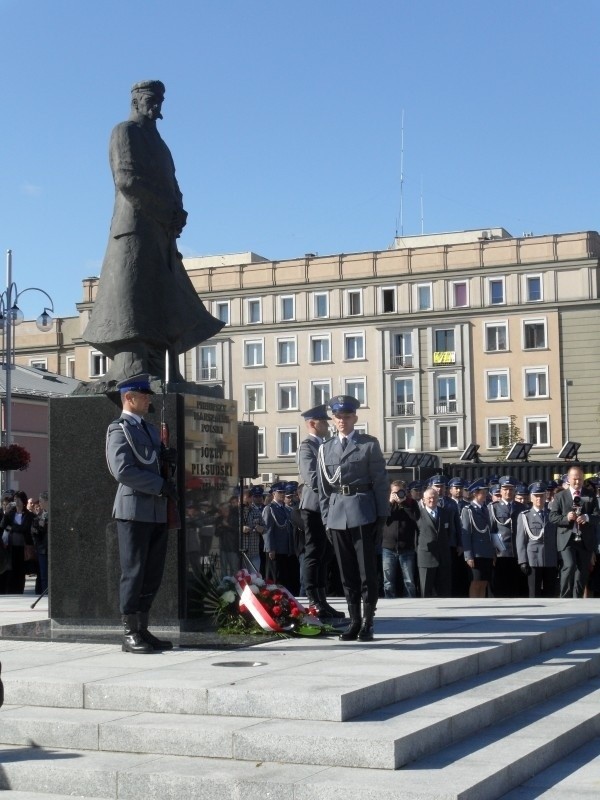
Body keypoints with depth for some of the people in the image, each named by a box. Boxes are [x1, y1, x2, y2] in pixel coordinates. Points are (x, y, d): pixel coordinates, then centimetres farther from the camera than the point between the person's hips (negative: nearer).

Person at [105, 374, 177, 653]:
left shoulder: (150, 429, 20)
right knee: (133, 572, -4)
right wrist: (161, 485, -16)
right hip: (134, 510, -8)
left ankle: (142, 630, 15)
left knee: (153, 574, 8)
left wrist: (168, 455, 5)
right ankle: (130, 634, 1)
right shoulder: (119, 429, -6)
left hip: (157, 512, 8)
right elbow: (123, 470, -18)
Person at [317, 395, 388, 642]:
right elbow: (323, 486, 12)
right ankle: (354, 621, 13)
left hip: (363, 513, -3)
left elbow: (380, 482, -1)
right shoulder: (325, 448, 12)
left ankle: (367, 622, 4)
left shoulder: (369, 444, 2)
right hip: (337, 514, 4)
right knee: (347, 572, 7)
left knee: (367, 570, -2)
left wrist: (382, 516, -5)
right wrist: (326, 517, 6)